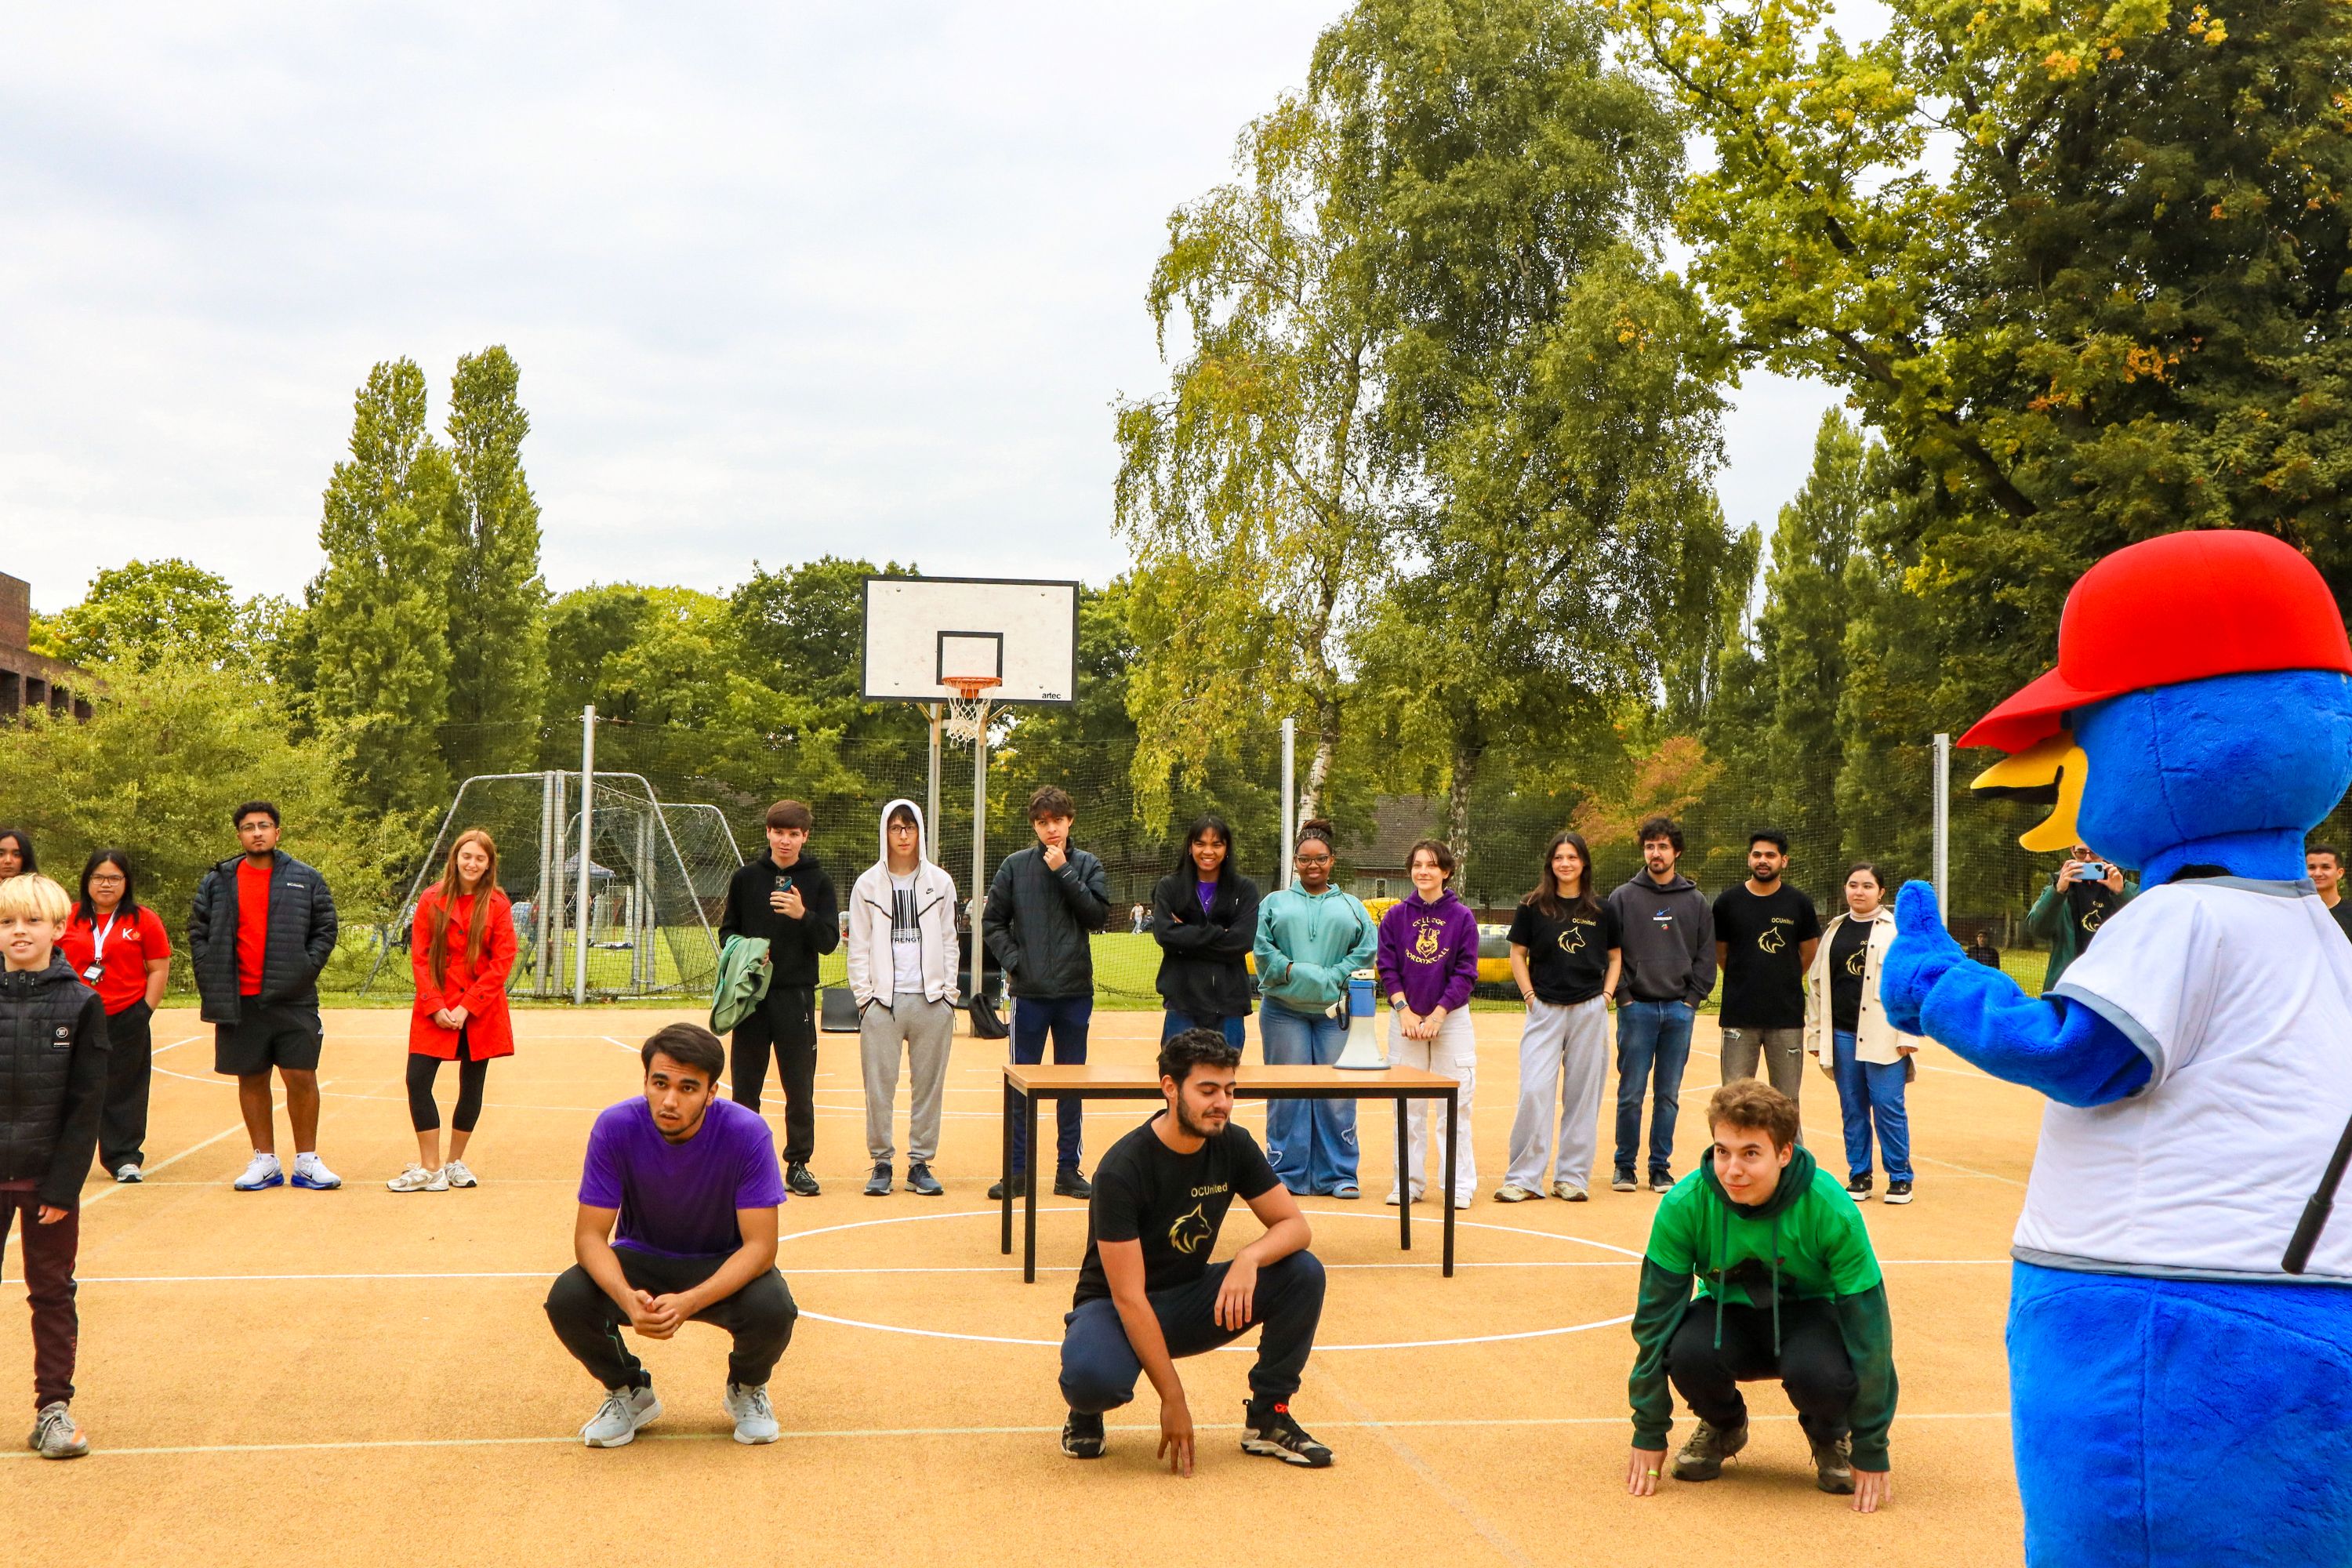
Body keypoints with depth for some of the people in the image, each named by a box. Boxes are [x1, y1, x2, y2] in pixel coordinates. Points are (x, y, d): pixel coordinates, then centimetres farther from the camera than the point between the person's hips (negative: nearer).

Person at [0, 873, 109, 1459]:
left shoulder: (81, 1004, -5)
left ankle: (54, 1408, 15)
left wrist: (64, 1186, -10)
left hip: (50, 1178, -1)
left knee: (52, 1295, 8)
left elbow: (88, 1104, -5)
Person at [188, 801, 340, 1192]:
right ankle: (265, 1160, 18)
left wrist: (306, 969, -4)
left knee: (302, 1077, -3)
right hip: (238, 1001, 2)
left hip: (293, 999, -1)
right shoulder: (217, 883, 7)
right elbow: (198, 932, 11)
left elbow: (325, 929, 7)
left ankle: (307, 1161, 9)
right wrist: (210, 979, 1)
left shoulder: (306, 880, 4)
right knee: (251, 1080, 8)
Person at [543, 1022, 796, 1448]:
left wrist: (690, 1301, -41)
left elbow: (760, 1245, -25)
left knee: (773, 1309, -33)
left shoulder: (746, 1133, -25)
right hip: (640, 1260, 1)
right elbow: (590, 1235, -19)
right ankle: (630, 1391, 5)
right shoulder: (615, 1127, -22)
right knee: (567, 1299, -27)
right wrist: (626, 1297, -41)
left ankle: (747, 1389, 5)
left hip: (722, 1267, -1)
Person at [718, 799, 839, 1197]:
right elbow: (727, 931, 14)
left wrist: (803, 915, -20)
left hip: (796, 996, -1)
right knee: (746, 1085, 6)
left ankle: (798, 1164, 10)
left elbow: (829, 941, -3)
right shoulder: (747, 878, 8)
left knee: (800, 1086, 1)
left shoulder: (818, 882, 4)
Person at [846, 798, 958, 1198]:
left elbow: (948, 942, 12)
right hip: (883, 998, -1)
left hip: (931, 999, 1)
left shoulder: (940, 883, 11)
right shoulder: (868, 884, 7)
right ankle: (881, 1162, 8)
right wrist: (863, 995, -3)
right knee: (880, 1085, -3)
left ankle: (920, 1163, 11)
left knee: (930, 1083, 2)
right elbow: (859, 946, 6)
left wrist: (949, 993, 4)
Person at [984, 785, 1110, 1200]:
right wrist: (1012, 960, -6)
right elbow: (992, 921, 5)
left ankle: (1069, 1169, 15)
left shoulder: (1087, 866, 4)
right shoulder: (1015, 866, 2)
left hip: (1075, 992, 1)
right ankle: (1017, 1169, 10)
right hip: (1029, 992, -1)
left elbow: (1097, 915, -9)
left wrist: (1064, 872, -11)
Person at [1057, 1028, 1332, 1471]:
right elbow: (1129, 1297, -26)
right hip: (1117, 1309, -5)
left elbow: (1295, 1225, -5)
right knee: (1095, 1377, -40)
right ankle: (1086, 1415, -1)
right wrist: (1172, 1398, -29)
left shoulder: (1233, 1145, -8)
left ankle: (1268, 1418, -1)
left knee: (1303, 1273, -17)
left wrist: (1250, 1258, -29)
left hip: (1191, 1296, 5)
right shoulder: (1122, 1170, -26)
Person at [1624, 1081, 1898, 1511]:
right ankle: (1723, 1426, 4)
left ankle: (1830, 1438, 3)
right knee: (1687, 1353, -33)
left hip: (1811, 1314, -1)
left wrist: (1871, 1452, -15)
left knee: (1818, 1372, -36)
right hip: (1730, 1313, 2)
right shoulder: (1685, 1204, -23)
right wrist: (1649, 1435, -11)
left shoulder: (1831, 1210, -27)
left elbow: (1868, 1326, -18)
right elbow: (1655, 1315, -13)